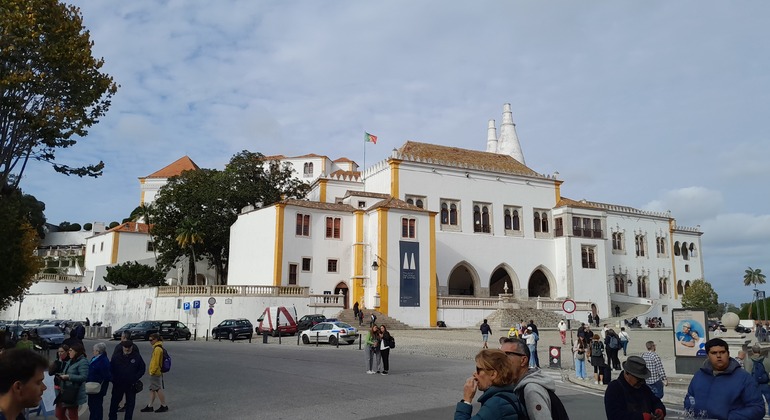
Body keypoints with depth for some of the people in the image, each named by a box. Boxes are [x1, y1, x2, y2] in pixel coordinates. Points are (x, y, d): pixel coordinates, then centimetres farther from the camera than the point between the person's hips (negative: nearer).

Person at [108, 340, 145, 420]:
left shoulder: (137, 357, -3)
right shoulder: (116, 357, 0)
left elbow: (142, 370, 0)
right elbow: (111, 369, 3)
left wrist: (135, 379, -10)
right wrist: (114, 379, -8)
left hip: (131, 385, -1)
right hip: (118, 384, 1)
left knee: (130, 404, 5)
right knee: (114, 402, 12)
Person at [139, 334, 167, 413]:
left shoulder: (157, 349, -19)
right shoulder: (157, 347, 13)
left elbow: (156, 362, -22)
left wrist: (152, 371, -16)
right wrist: (150, 370, 19)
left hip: (155, 373, -10)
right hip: (155, 373, 10)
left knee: (158, 389, -3)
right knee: (152, 389, 14)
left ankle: (164, 406, 4)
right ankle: (150, 406, 20)